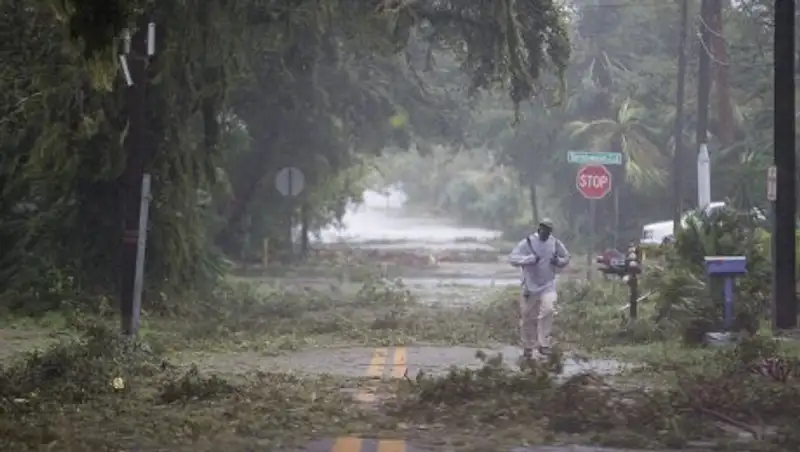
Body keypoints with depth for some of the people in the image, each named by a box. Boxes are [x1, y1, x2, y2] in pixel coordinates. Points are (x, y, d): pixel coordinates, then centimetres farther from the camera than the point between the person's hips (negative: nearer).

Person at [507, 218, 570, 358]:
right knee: (528, 318, 6)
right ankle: (528, 347, 25)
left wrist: (558, 261, -7)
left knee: (548, 310, -23)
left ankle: (543, 344, -16)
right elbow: (512, 258, -17)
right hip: (530, 286, -1)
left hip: (548, 285, 1)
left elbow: (566, 258, 16)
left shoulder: (555, 243, 2)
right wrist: (530, 258, -29)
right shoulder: (527, 243, -8)